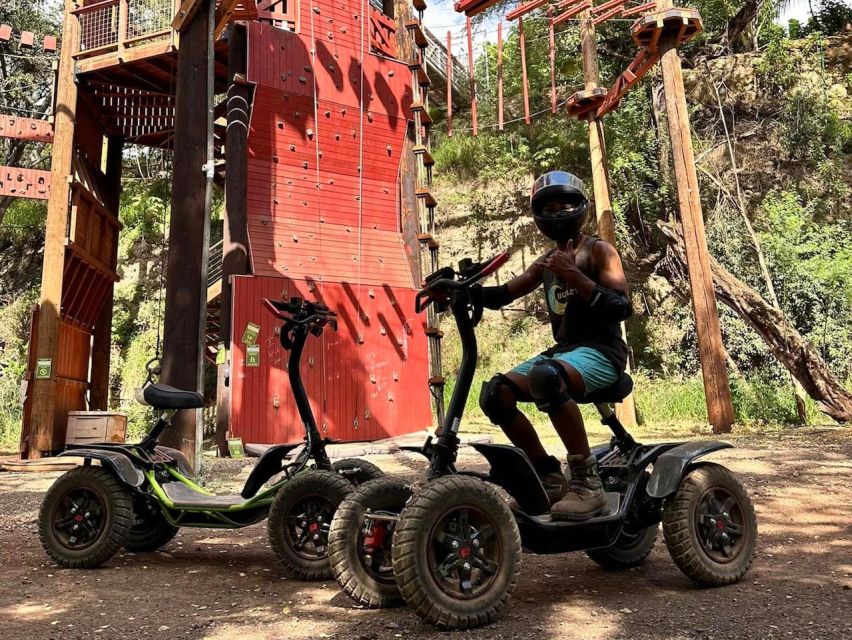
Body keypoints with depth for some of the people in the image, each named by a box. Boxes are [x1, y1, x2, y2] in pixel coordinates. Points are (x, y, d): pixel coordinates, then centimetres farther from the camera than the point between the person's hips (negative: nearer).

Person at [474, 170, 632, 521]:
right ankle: (550, 476, -2)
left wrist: (575, 277, -24)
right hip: (562, 349, 7)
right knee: (495, 393, -14)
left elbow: (622, 307, -13)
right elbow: (501, 295, 11)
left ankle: (587, 481, -28)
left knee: (545, 376, -39)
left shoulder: (598, 250, 1)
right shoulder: (546, 261, 19)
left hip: (600, 350, -7)